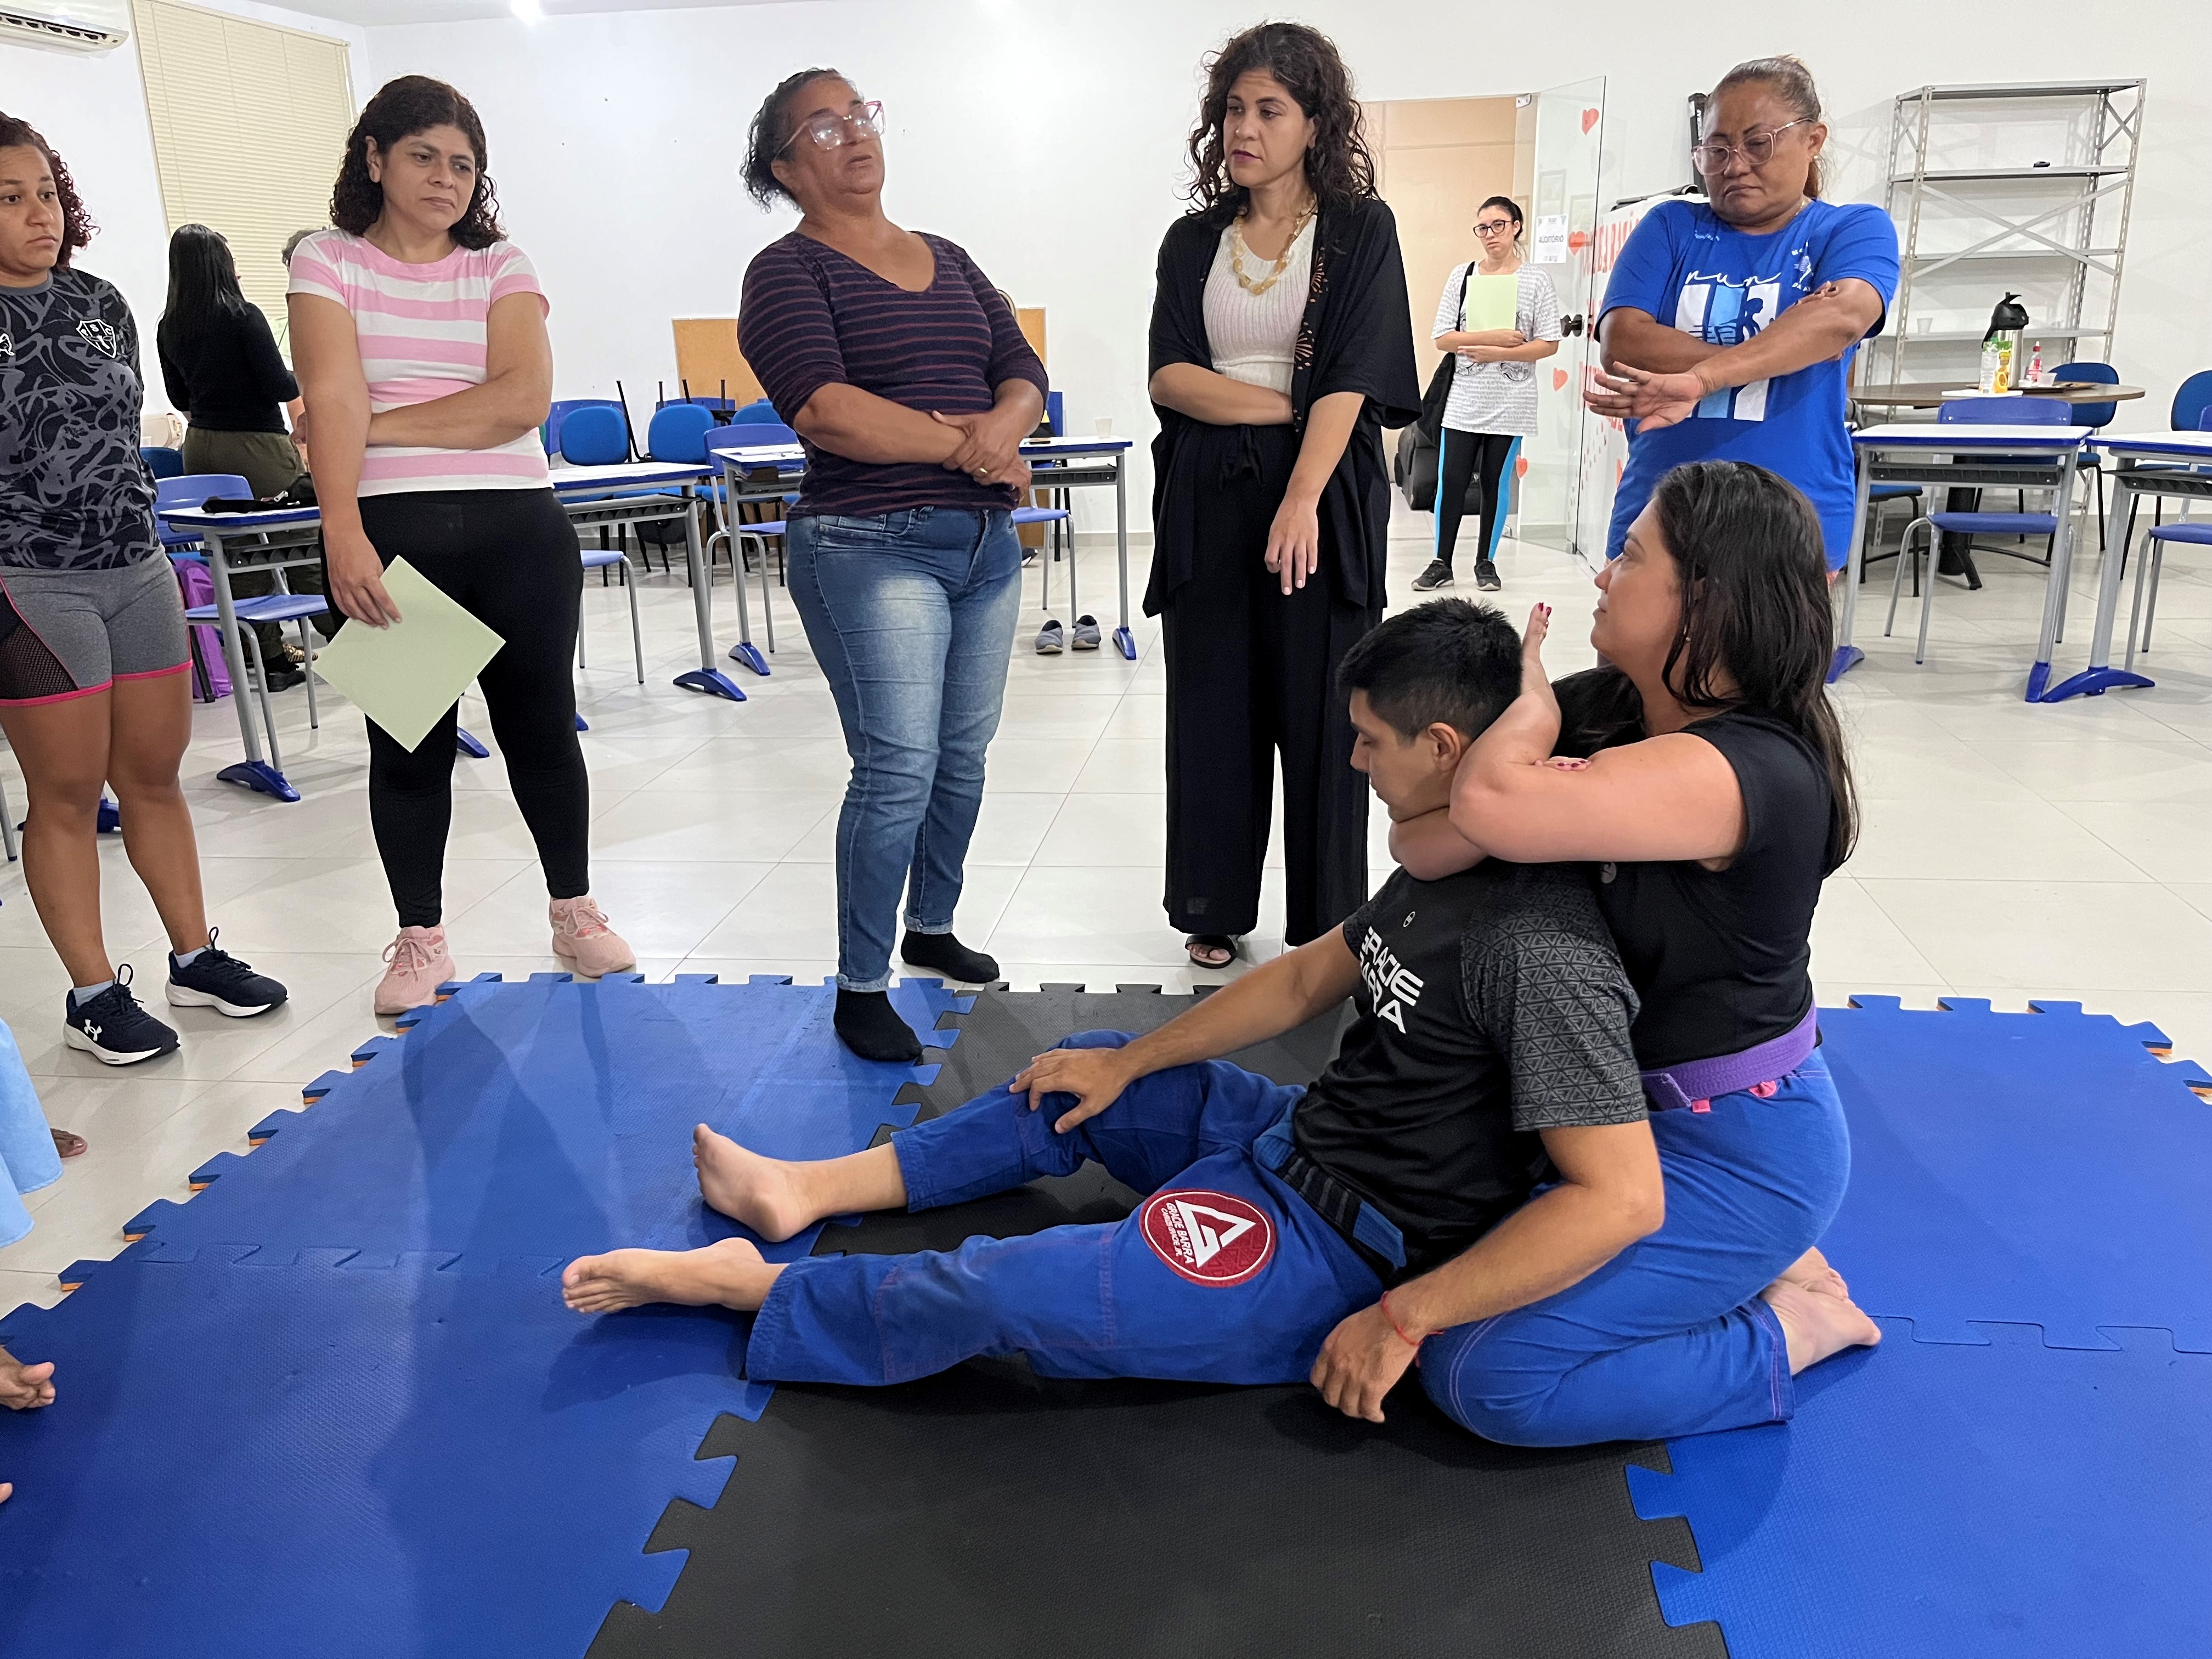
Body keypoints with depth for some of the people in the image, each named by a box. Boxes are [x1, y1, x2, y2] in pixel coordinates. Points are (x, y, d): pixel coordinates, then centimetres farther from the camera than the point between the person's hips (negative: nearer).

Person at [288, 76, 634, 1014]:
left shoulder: (501, 267, 8)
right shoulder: (328, 262, 5)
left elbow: (523, 398, -9)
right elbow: (334, 400, -11)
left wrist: (382, 425, -10)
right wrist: (343, 533, -23)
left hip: (518, 529, 1)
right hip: (388, 534, -1)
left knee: (540, 725, 8)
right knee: (407, 743, 6)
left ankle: (575, 913, 25)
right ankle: (420, 941, 20)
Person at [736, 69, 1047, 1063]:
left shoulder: (950, 262, 18)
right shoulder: (787, 272, -2)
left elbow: (1023, 368, 9)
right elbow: (821, 407, -18)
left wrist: (1004, 421, -15)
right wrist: (963, 444, -15)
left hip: (986, 543, 7)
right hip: (871, 548, -7)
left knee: (964, 757, 12)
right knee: (899, 771, -10)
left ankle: (931, 929, 31)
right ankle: (860, 989, 2)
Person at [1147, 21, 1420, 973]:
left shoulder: (1361, 231, 1)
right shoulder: (1193, 240, 11)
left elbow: (1353, 379, -10)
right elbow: (1169, 375, 1)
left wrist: (1301, 500, -22)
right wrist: (1284, 404, -10)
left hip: (1324, 495, -3)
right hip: (1207, 498, 3)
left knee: (1319, 709, 1)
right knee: (1211, 707, 5)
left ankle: (1324, 920, 15)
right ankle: (1214, 909, 19)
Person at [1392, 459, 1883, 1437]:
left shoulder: (1749, 771, -30)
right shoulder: (1605, 705, -2)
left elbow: (1490, 803, -43)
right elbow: (1420, 834, -5)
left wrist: (1536, 702, -22)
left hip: (1735, 1150, -9)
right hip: (1628, 1096, 9)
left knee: (1490, 1370, -15)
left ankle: (1791, 1331, 6)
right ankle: (1755, 1259, 20)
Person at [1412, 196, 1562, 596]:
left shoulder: (1536, 280, -1)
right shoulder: (1462, 275, 4)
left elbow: (1549, 345, -5)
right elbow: (1443, 339, -2)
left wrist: (1498, 353, -15)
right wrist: (1493, 336, -14)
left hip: (1510, 402, -1)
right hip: (1464, 400, 1)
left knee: (1496, 483, 6)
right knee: (1450, 482, -1)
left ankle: (1486, 562, 18)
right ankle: (1441, 563, 9)